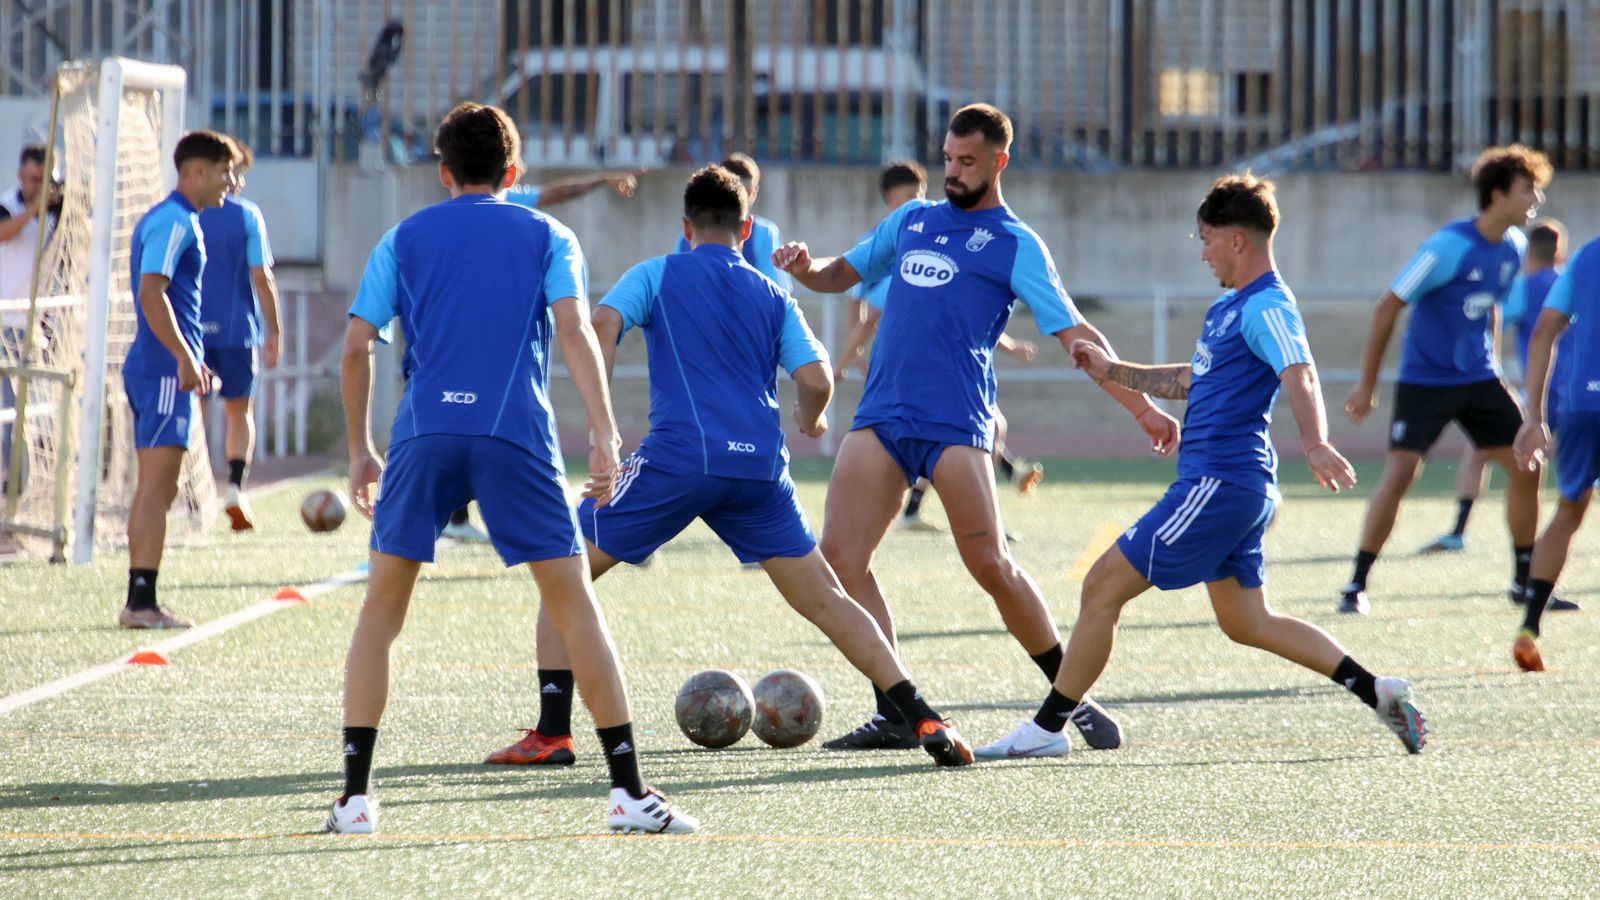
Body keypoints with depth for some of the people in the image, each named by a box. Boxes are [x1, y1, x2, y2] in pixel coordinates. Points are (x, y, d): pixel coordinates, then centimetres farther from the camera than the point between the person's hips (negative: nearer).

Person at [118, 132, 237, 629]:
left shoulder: (172, 220, 19)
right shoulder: (174, 222, -12)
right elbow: (151, 293, -22)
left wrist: (191, 359, 28)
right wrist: (185, 359, -25)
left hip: (153, 368, 11)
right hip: (165, 371, -11)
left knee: (156, 489, 11)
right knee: (157, 488, -11)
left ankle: (140, 602, 13)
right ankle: (142, 602, -12)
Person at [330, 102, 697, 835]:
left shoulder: (404, 238, 18)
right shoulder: (546, 236, 16)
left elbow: (356, 344, 12)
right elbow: (574, 329, 0)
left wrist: (360, 450, 20)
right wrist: (604, 434, -5)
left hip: (424, 430, 1)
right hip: (516, 431, -1)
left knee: (382, 607, 11)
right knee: (573, 601, 4)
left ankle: (354, 795, 4)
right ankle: (628, 789, 0)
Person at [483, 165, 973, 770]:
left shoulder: (656, 276, 11)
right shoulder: (772, 297, 18)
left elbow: (601, 325, -7)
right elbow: (816, 379, 7)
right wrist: (810, 421, 30)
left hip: (676, 458, -3)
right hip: (760, 466, 3)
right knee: (827, 602, 11)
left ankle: (552, 734, -1)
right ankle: (923, 720, 2)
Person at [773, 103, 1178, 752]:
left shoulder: (1015, 246, 4)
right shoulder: (912, 220, 20)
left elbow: (1074, 335, 1)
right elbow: (844, 273, 28)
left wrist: (1142, 408, -5)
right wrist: (806, 269, 4)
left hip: (955, 423, -5)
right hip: (881, 416, 5)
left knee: (990, 565, -12)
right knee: (840, 557, -6)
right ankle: (895, 715, 1)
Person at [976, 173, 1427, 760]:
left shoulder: (1268, 308, -14)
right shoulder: (1230, 307, 18)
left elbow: (1300, 377, -31)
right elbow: (1193, 381, 32)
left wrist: (1315, 443, -49)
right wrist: (1113, 372, 29)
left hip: (1220, 485, -11)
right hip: (1231, 486, 11)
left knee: (1103, 585, -6)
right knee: (1246, 623, 14)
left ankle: (1046, 728, 0)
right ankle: (1377, 693, 12)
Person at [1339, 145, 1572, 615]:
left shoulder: (1514, 246, 1)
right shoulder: (1449, 246, -20)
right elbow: (1388, 308, -15)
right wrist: (1367, 384, -12)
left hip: (1479, 381, 7)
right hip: (1426, 379, -7)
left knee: (1525, 467, 2)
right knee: (1400, 472, -16)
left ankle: (1525, 580, 16)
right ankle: (1356, 585, -7)